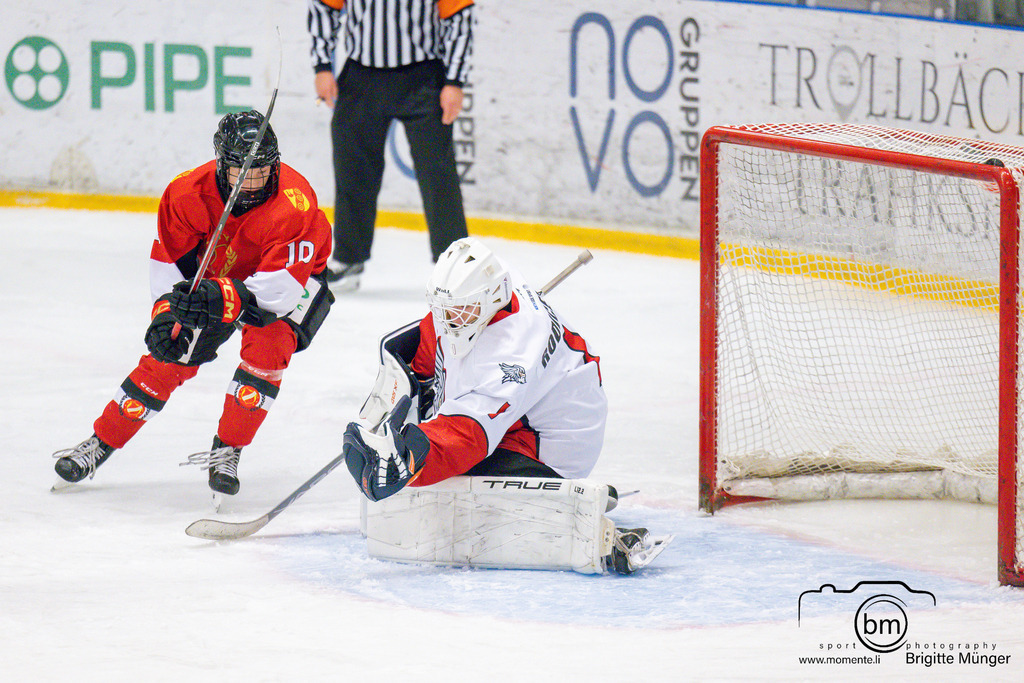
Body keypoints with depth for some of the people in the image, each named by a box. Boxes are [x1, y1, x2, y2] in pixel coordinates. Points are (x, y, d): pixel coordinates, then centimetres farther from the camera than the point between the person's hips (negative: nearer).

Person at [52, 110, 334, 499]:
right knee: (170, 354, -5)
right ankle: (102, 443, 9)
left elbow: (280, 287, -42)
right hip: (214, 272, 3)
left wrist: (226, 298, -57)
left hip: (294, 279, -3)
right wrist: (166, 313, -28)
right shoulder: (189, 193, -25)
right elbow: (168, 261, -14)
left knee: (269, 344, -28)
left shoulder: (294, 203, -36)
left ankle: (227, 451, -13)